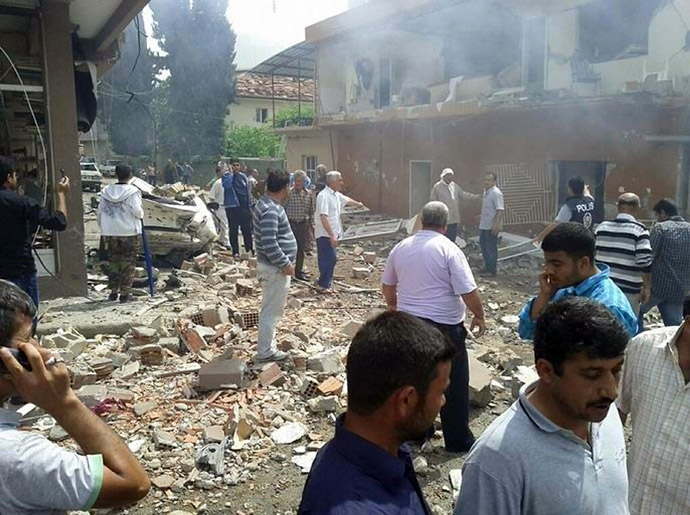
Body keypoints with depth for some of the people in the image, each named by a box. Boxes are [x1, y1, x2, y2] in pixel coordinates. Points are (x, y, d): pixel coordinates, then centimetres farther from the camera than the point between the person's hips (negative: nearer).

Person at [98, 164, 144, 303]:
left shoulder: (106, 191, 6)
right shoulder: (133, 191, -9)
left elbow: (100, 211, 8)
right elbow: (137, 210, -16)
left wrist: (103, 228, 18)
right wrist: (141, 214, 7)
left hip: (110, 232, 4)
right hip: (129, 231, -4)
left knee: (113, 260, 14)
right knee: (128, 262, 2)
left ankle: (113, 291, 18)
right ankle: (124, 293, 2)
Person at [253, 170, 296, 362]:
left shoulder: (267, 204, 10)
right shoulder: (271, 211, -23)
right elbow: (269, 244, -29)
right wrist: (285, 264, -20)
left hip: (274, 266, 11)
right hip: (276, 268, -11)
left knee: (271, 310, 18)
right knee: (271, 311, 0)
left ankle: (268, 347, 30)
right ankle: (265, 352, 10)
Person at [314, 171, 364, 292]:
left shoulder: (336, 195, 12)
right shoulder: (324, 196, -19)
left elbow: (346, 200, 35)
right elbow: (323, 217, -26)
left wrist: (358, 203, 53)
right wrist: (331, 235, -28)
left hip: (333, 234, 10)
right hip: (325, 235, -10)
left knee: (331, 259, 14)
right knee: (330, 259, -10)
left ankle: (324, 282, 25)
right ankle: (324, 285, 0)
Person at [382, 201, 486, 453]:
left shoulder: (401, 247, 3)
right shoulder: (448, 249, -14)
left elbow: (387, 284, 15)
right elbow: (468, 291, -17)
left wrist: (393, 304, 32)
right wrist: (479, 316, -1)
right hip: (444, 325, -5)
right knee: (454, 384, 9)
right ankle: (457, 440, 19)